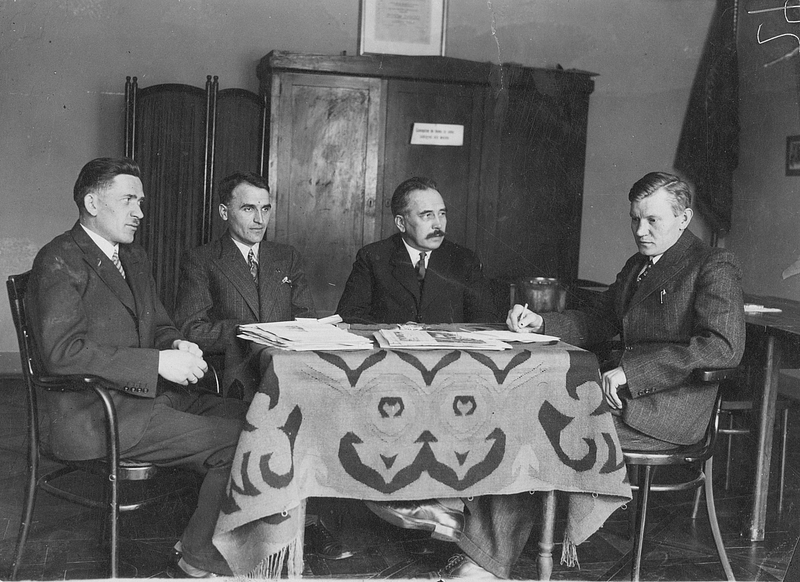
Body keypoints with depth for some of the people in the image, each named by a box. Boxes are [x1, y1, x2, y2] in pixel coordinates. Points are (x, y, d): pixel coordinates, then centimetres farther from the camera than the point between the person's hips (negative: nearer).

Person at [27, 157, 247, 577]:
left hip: (151, 394, 9)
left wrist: (177, 345, -2)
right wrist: (158, 363, -24)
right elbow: (63, 351, -21)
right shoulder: (59, 260, -11)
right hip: (94, 414, -8)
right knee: (234, 442, -20)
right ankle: (200, 552, 2)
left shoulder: (134, 257, 17)